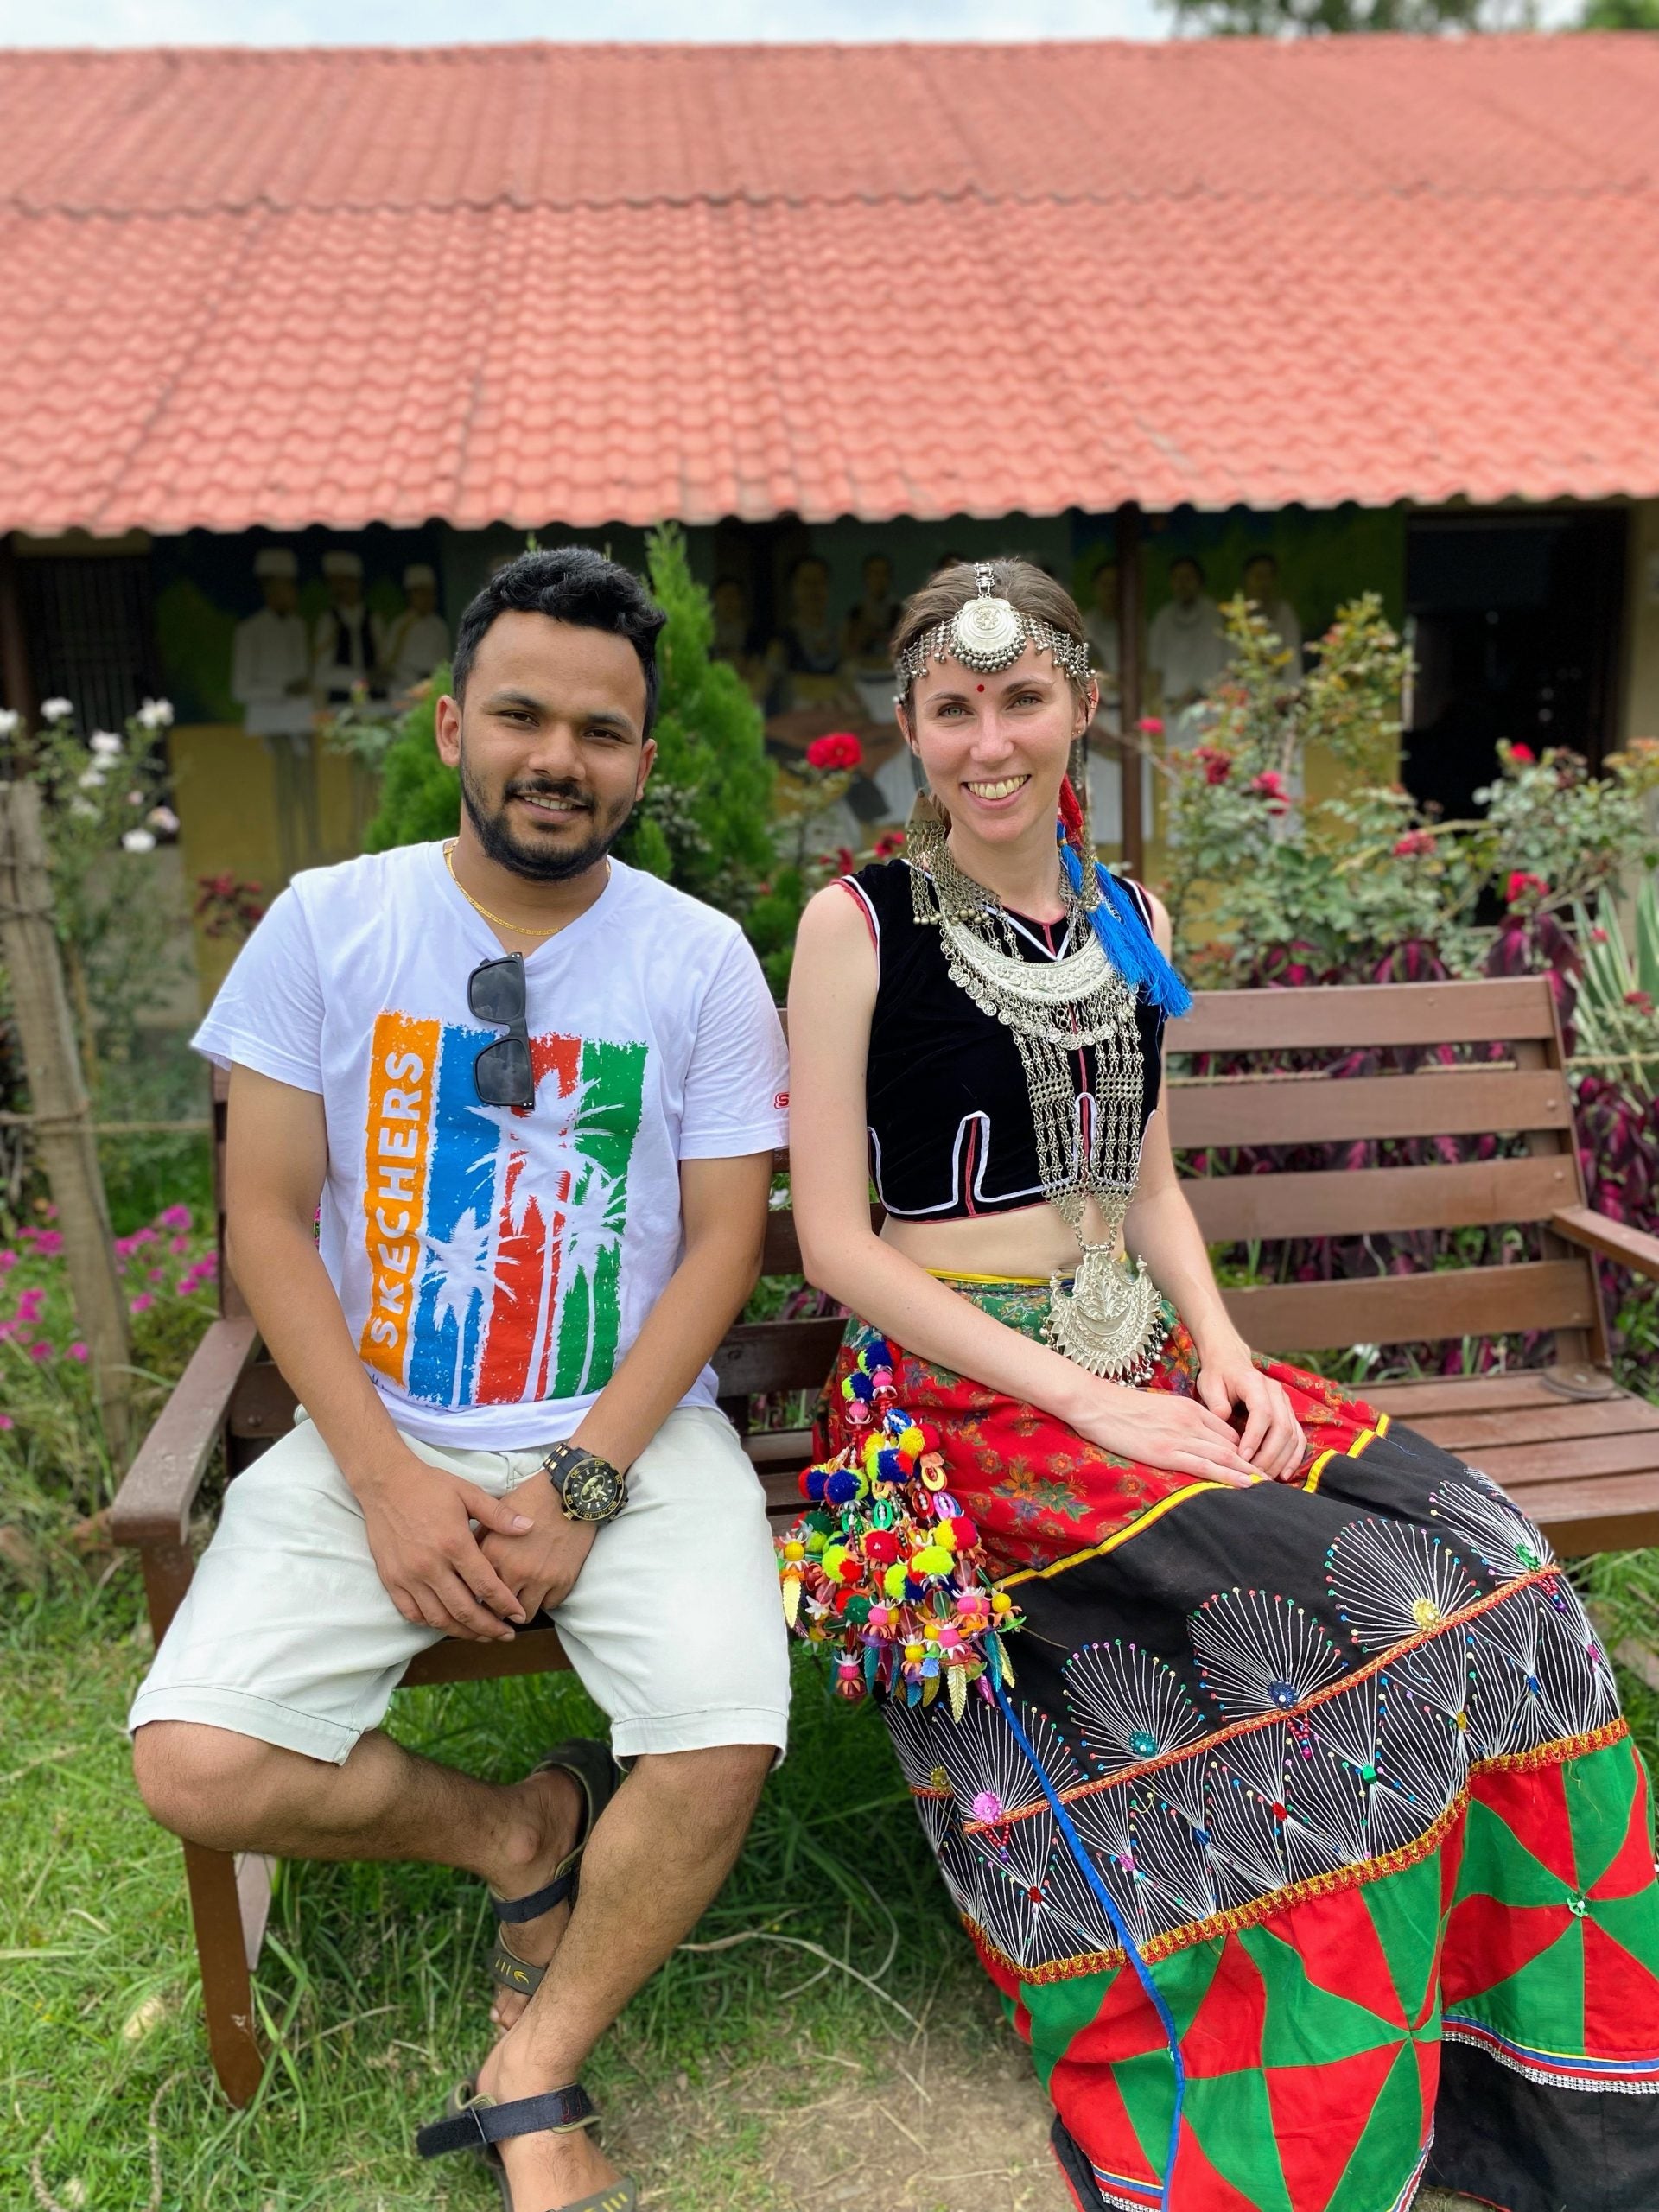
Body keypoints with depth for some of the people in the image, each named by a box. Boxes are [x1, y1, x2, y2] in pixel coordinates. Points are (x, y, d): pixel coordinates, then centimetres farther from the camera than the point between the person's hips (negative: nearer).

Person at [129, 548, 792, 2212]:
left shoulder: (700, 959, -1)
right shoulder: (326, 924, 0)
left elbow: (722, 1242, -2)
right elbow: (267, 1218, -1)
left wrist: (583, 1485, -13)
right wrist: (388, 1481, -11)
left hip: (631, 1433, 0)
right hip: (377, 1437, 1)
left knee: (723, 1749, -22)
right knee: (194, 1772, -16)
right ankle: (524, 1829, 13)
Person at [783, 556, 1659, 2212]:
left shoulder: (1130, 924, 12)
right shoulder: (859, 924, -6)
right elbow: (833, 1242, -9)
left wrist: (1220, 1348, -1)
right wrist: (1077, 1395, -15)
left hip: (1147, 1367, 6)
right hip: (960, 1395, -5)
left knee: (1479, 1564, -14)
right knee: (1334, 1619, -23)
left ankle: (1523, 2068, 5)